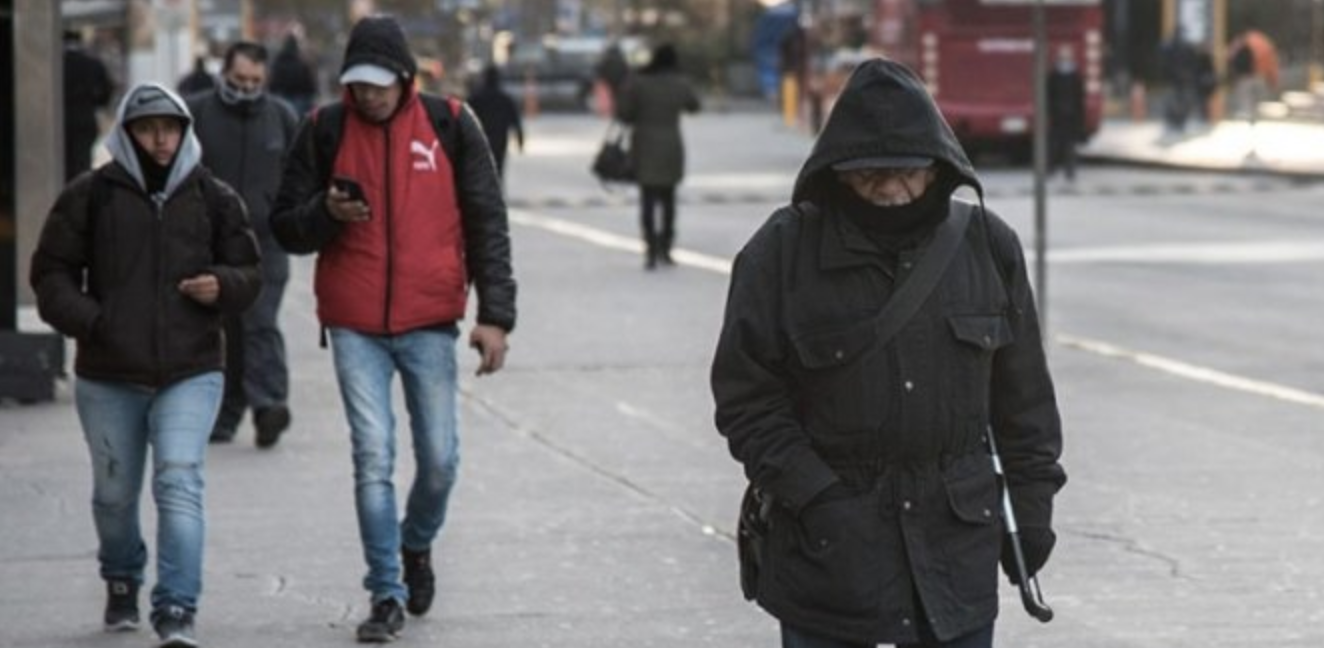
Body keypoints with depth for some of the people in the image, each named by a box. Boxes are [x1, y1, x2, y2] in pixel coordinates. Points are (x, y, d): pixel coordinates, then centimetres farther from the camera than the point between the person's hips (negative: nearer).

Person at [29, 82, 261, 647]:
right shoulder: (90, 196, 0)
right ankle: (121, 582, 41)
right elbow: (51, 273, 4)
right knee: (115, 493, 13)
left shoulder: (212, 198, 5)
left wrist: (222, 286, -11)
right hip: (108, 377, 1)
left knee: (179, 483, -17)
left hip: (190, 373, -1)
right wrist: (89, 321, -13)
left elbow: (247, 273, 13)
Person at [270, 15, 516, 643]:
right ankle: (387, 595, 2)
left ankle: (417, 544, 33)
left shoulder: (450, 126, -1)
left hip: (430, 322, 0)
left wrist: (495, 314, -4)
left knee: (439, 459, 3)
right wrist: (327, 213, -16)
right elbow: (285, 226, 7)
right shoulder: (324, 130, 1)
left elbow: (487, 224, 3)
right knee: (373, 458, -6)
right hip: (354, 326, 0)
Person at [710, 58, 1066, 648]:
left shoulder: (987, 245, 1)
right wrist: (814, 495, -15)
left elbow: (1023, 394, 9)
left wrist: (1031, 504, 7)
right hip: (825, 546, -2)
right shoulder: (785, 251, -8)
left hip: (957, 537, 2)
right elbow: (746, 398, -6)